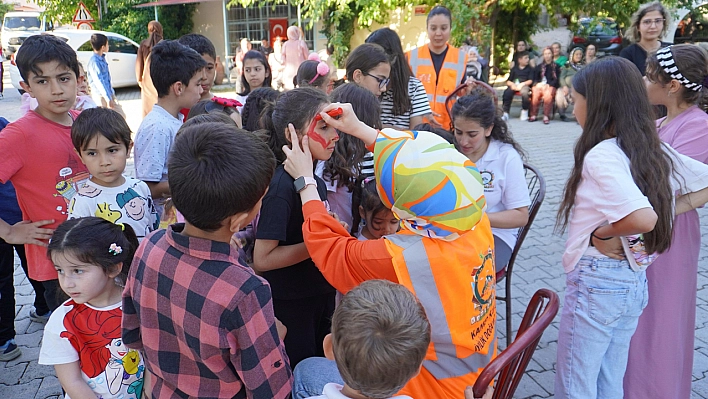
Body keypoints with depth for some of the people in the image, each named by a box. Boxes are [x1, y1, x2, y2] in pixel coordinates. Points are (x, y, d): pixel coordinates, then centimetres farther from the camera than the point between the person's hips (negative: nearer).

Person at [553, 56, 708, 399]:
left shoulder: (600, 156, -22)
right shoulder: (653, 149, 2)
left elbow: (642, 218, -35)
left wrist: (603, 232, -17)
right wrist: (667, 211, 3)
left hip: (596, 283, -8)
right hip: (634, 282, 8)